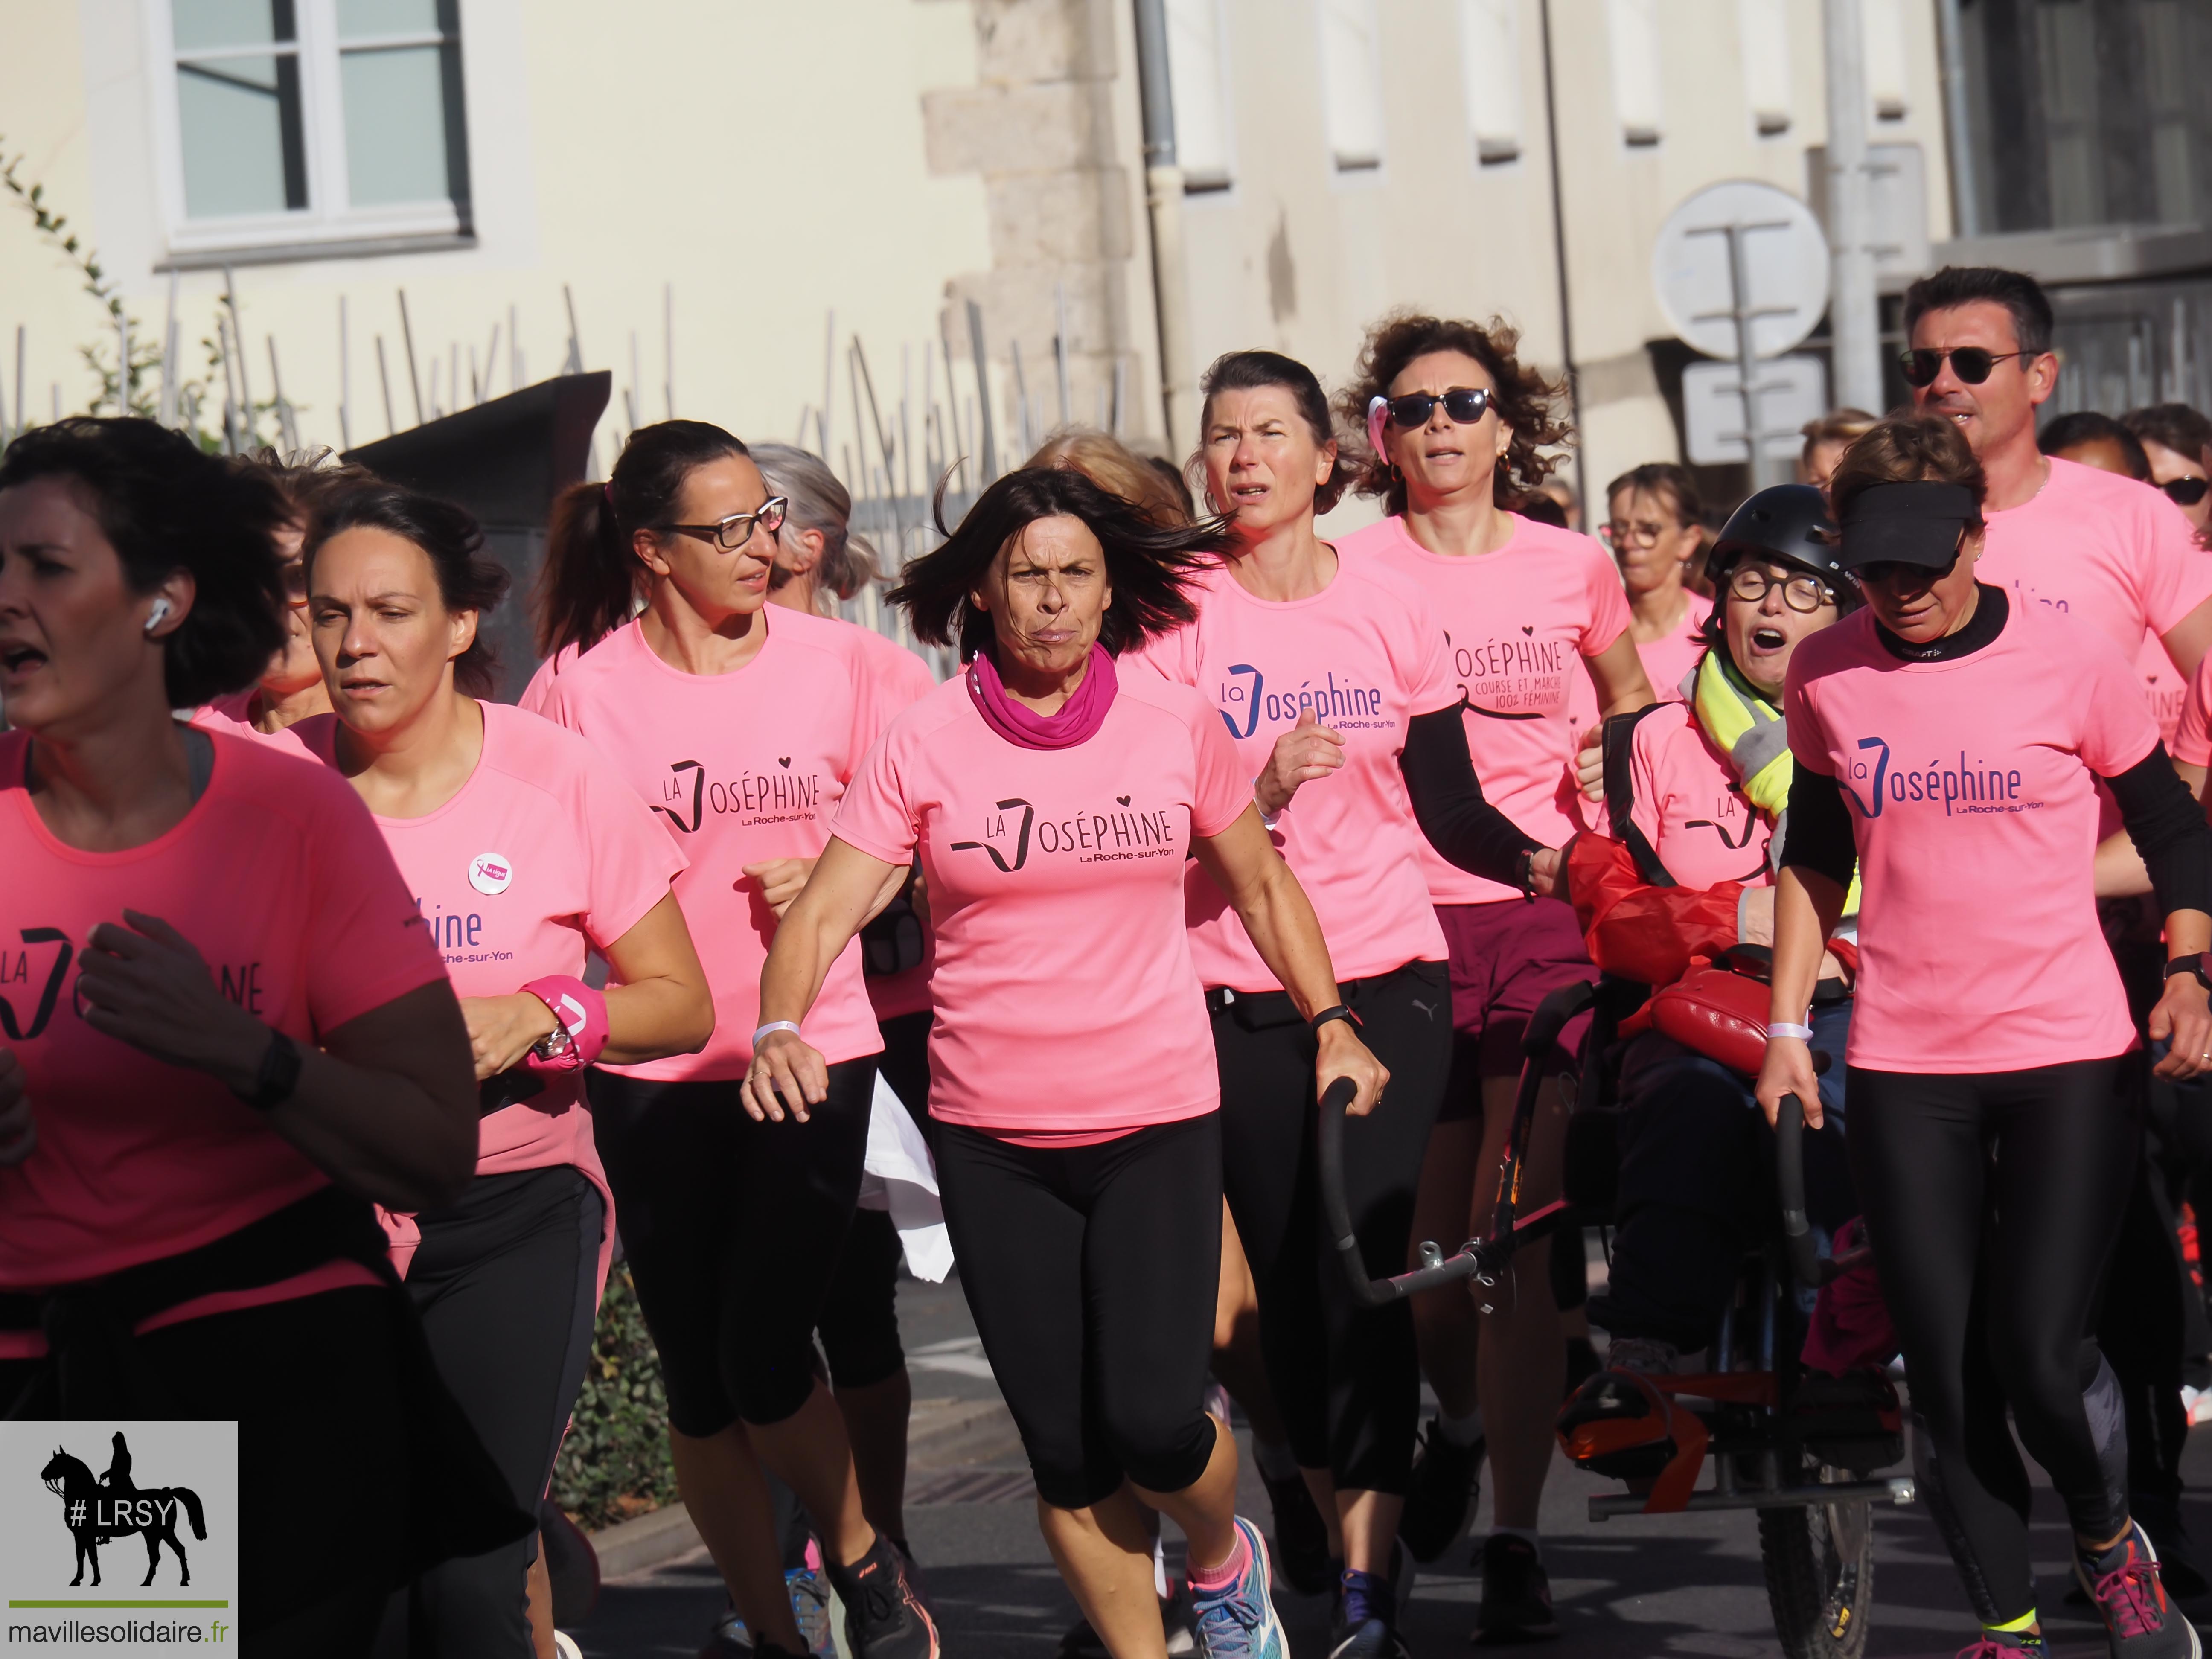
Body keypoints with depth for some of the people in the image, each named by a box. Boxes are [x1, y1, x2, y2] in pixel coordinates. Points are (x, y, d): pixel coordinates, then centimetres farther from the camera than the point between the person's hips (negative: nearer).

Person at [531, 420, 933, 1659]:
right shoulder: (588, 689, -2)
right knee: (697, 1375, 5)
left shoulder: (832, 659, 1)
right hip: (654, 1067, 1)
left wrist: (829, 881, -10)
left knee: (763, 1356, -10)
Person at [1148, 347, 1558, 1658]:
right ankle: (1362, 1543, 22)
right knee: (1287, 1279, 4)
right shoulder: (1179, 615, -1)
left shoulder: (1391, 607, 4)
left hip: (1388, 973, 0)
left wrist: (1535, 859, -12)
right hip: (1242, 993, 0)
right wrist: (1264, 788, -21)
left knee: (1361, 1265, -11)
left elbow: (1447, 806, 6)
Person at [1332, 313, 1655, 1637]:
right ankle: (1461, 1419, 38)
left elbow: (1632, 702, 25)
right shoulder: (1352, 570, 2)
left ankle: (1515, 1541, -1)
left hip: (1544, 917, 0)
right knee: (1424, 1243, 4)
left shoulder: (1572, 567, 7)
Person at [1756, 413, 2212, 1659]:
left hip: (2069, 1053, -2)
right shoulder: (1826, 677, 1)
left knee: (2040, 1351, -11)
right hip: (1905, 1066, 3)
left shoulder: (2071, 659, -6)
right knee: (1946, 1369, 1)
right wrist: (1788, 1024, 10)